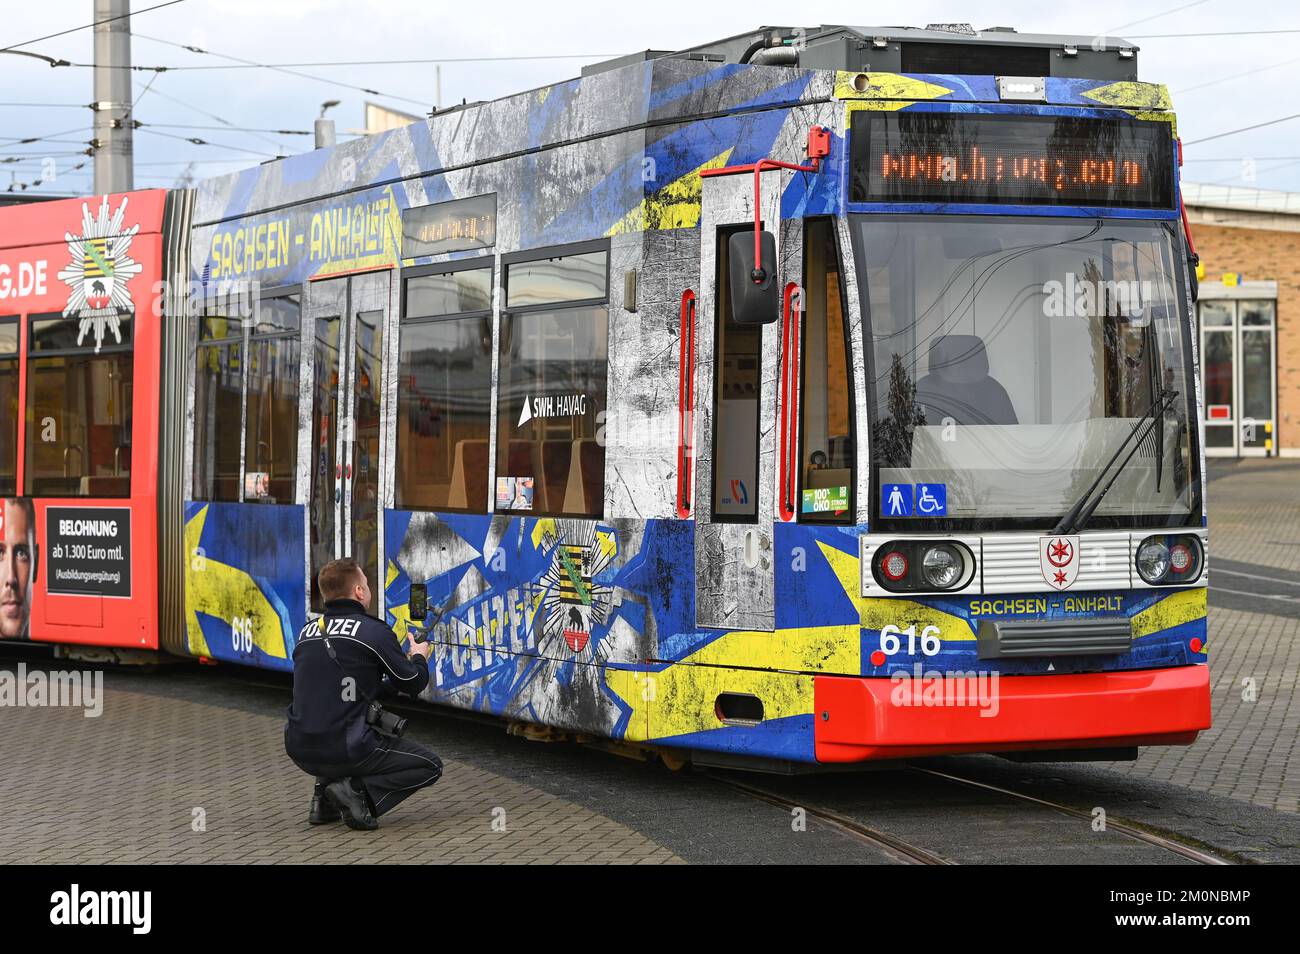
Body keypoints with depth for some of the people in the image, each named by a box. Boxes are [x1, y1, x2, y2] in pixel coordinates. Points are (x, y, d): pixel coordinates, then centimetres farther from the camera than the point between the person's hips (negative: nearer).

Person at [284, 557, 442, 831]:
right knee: (430, 766, 11)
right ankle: (358, 791, -8)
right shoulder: (374, 632, -7)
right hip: (345, 753, -7)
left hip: (300, 753, 7)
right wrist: (419, 658, 26)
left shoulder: (307, 632, 11)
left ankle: (324, 796, 19)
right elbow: (413, 684, 3)